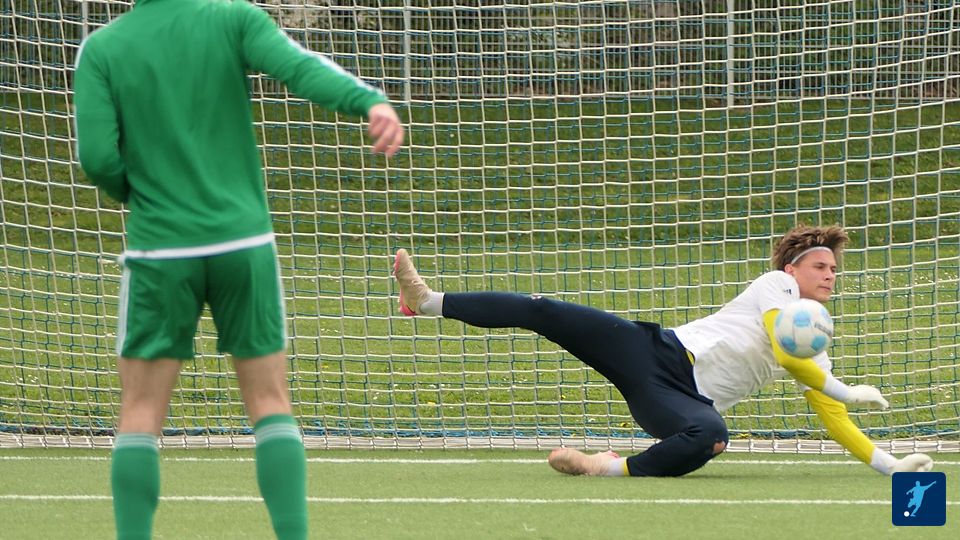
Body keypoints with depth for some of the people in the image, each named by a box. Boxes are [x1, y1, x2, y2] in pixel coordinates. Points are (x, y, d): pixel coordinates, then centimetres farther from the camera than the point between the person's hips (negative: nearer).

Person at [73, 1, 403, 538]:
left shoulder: (101, 48, 0)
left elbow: (98, 157, -6)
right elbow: (299, 67, -19)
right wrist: (371, 101, -33)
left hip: (160, 249, 0)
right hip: (243, 241, 0)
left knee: (141, 413, 7)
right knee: (271, 405, 8)